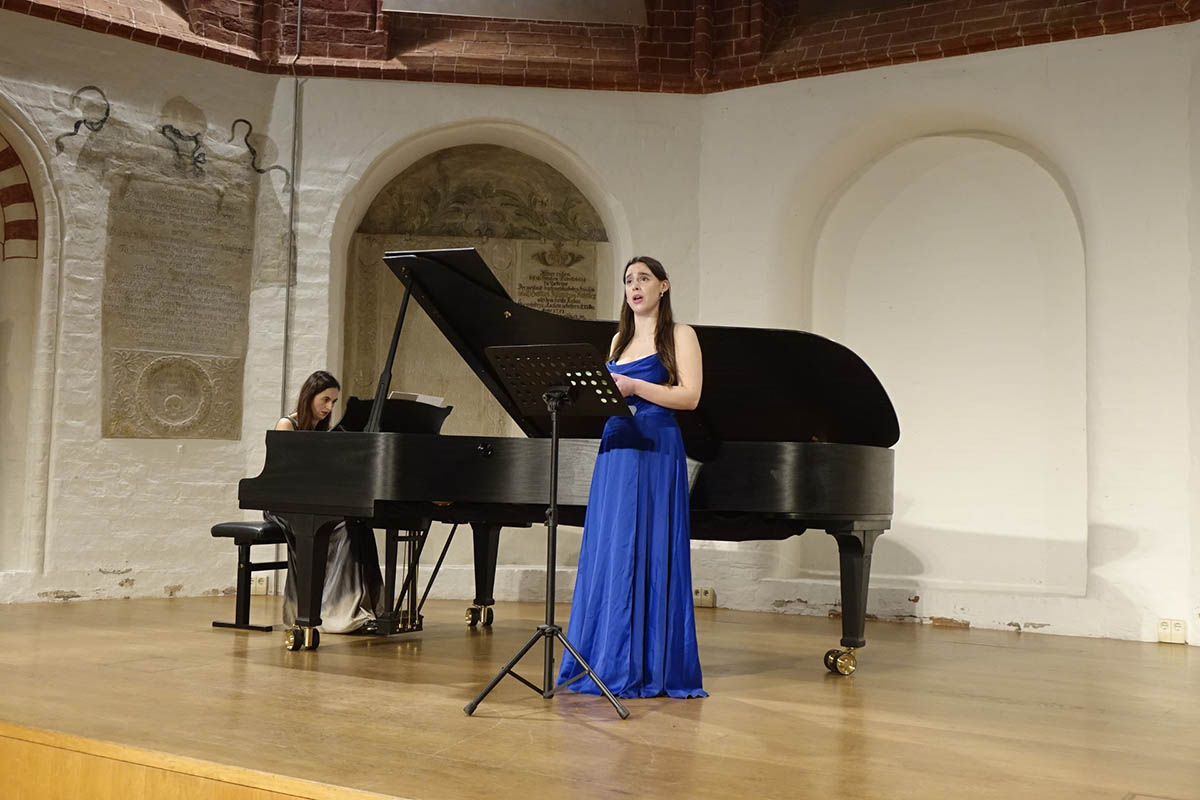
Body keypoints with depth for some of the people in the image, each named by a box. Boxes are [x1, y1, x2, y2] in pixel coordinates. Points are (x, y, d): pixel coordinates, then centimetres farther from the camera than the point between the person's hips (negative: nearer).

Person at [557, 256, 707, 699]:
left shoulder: (679, 336, 2)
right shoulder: (620, 340, 21)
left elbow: (689, 396, -9)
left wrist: (633, 386, -17)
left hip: (656, 451, -6)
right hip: (615, 448, 6)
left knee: (646, 555, -7)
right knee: (606, 557, 4)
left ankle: (647, 667, -1)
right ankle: (604, 660, 11)